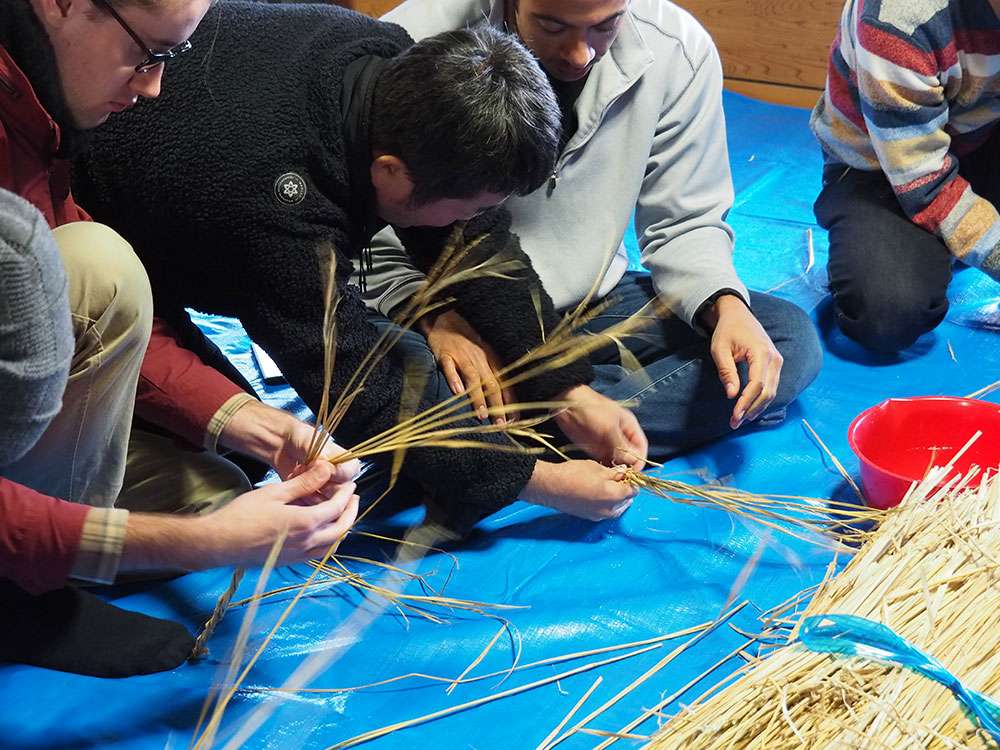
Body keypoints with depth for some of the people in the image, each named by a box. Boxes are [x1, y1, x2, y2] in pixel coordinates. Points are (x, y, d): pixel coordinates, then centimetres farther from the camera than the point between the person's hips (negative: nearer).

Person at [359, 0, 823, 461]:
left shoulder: (679, 50, -11)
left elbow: (683, 225, 0)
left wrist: (726, 306, -20)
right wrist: (435, 315, -31)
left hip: (594, 303, 4)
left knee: (792, 338, -15)